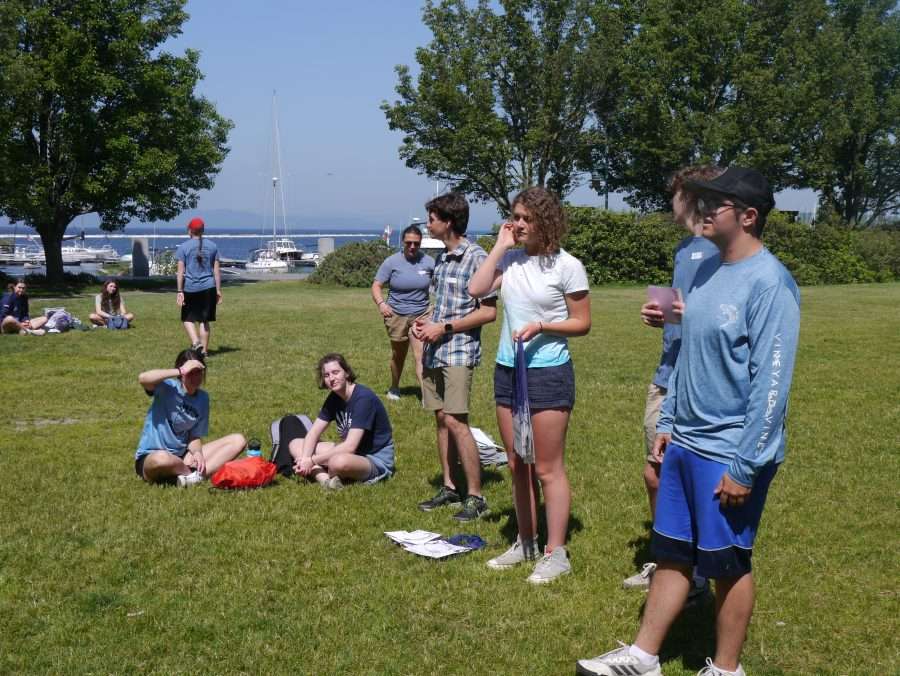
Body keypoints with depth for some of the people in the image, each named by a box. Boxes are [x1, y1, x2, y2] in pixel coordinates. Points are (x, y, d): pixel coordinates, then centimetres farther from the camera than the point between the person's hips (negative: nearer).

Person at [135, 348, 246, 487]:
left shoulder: (203, 398, 4)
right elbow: (143, 378, -34)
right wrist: (180, 371, -33)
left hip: (182, 456, 6)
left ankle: (197, 475, -24)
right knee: (161, 459, -45)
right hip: (150, 457, -6)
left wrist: (197, 452, -16)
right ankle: (193, 473, -12)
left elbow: (195, 436, 5)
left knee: (238, 440, -5)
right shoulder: (167, 388, -12)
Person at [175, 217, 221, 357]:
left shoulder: (183, 247, -2)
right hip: (208, 288, 2)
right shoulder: (212, 246, 6)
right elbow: (216, 271, 6)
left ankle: (195, 342, -11)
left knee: (188, 318, 11)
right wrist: (218, 290, 10)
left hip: (190, 289, -2)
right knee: (204, 320, 9)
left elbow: (180, 271, -6)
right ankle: (204, 350, 11)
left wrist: (180, 291, -4)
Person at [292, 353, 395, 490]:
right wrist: (305, 459, -18)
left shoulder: (363, 398, -23)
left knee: (339, 462, -41)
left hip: (377, 460, -9)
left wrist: (312, 461, -24)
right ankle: (325, 479, -22)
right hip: (349, 452, 9)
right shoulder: (334, 398, 3)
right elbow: (313, 433, 2)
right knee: (295, 443, 2)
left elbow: (350, 446, -28)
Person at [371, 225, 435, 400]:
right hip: (397, 315, 0)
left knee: (421, 356, -14)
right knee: (398, 355, 17)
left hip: (421, 314, 0)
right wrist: (381, 303, -25)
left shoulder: (429, 262, -4)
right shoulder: (392, 262, -7)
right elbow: (376, 286, -7)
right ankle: (394, 388, 38)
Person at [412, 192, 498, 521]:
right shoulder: (442, 259, 15)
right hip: (434, 351, 8)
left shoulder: (476, 258, -11)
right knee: (441, 419, 10)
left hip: (459, 351, -8)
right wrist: (425, 322, 5)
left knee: (455, 421, -12)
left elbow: (488, 312, -14)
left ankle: (475, 496, -5)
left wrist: (444, 328, -15)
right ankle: (449, 487, 20)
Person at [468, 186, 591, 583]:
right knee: (517, 465, 14)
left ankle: (556, 554, 8)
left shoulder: (567, 266, -9)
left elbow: (582, 323, -6)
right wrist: (500, 246, -4)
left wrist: (541, 326, -21)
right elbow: (476, 289, -7)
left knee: (548, 468, -1)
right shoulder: (510, 260, 6)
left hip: (548, 372, -6)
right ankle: (526, 543, 26)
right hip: (508, 370, 6)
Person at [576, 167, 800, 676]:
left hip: (729, 454, -8)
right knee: (672, 553, 15)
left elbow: (772, 381, -20)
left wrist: (744, 465, -19)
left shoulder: (768, 282, -18)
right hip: (685, 444, 8)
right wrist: (668, 422, 15)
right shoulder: (708, 271, 8)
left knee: (729, 564, 7)